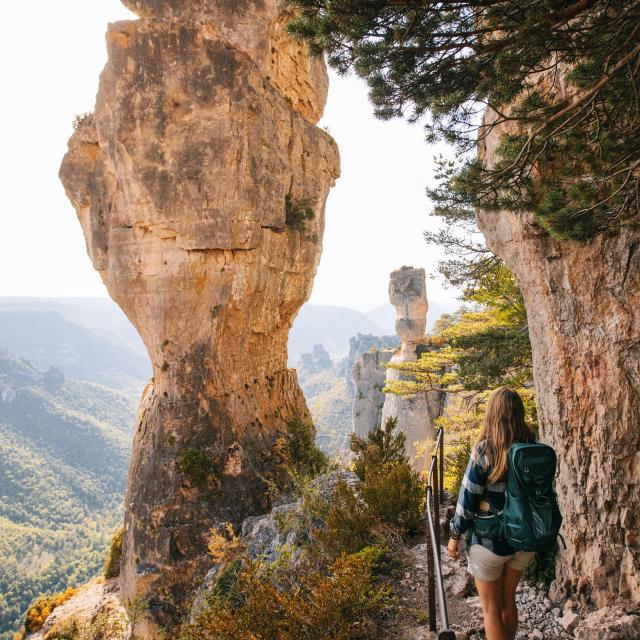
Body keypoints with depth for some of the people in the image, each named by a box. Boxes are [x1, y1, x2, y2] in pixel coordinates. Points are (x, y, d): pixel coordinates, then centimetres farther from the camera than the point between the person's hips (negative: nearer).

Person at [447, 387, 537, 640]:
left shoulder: (484, 451, -20)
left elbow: (467, 498, -15)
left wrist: (455, 535, -2)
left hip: (490, 541, -5)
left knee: (491, 609, 14)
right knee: (508, 600, 25)